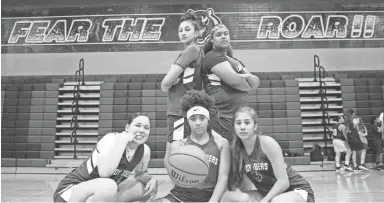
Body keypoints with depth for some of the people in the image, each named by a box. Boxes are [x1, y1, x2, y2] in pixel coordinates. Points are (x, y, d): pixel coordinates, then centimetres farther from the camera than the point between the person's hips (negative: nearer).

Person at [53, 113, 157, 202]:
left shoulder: (145, 151, -5)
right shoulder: (112, 139, -22)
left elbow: (141, 173, 14)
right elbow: (104, 172, -38)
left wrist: (151, 180, -9)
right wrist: (122, 140, -31)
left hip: (100, 192, 7)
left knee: (149, 188, 0)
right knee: (107, 186, -38)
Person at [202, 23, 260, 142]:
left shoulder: (235, 61, 23)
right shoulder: (212, 56, -4)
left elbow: (256, 82, 15)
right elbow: (235, 81, -15)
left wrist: (247, 76, -6)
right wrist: (248, 87, 5)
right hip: (222, 118, -8)